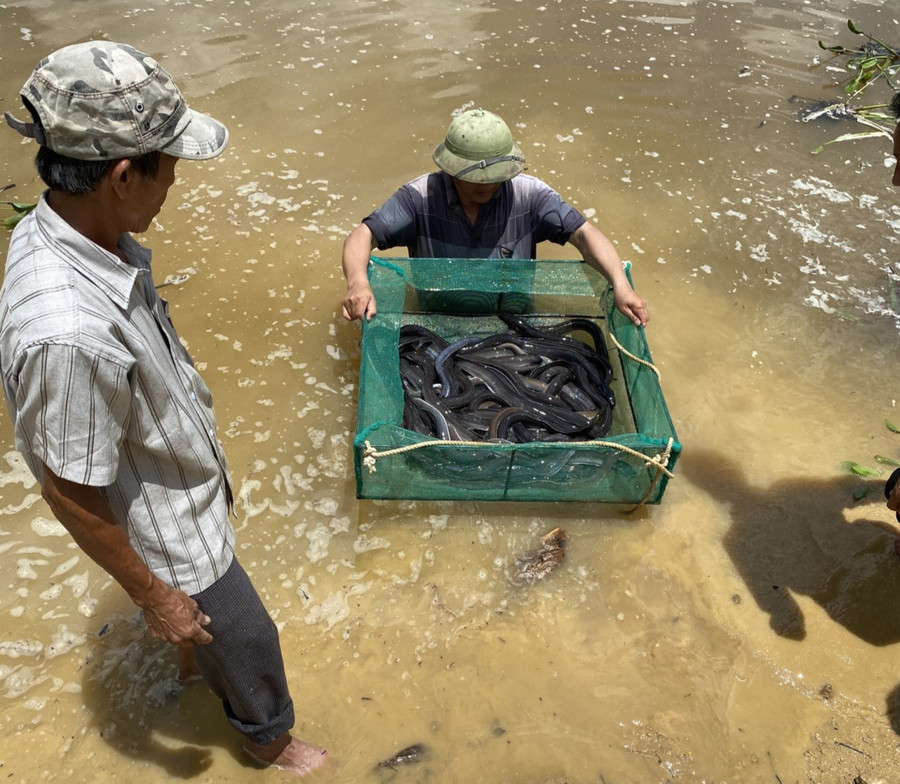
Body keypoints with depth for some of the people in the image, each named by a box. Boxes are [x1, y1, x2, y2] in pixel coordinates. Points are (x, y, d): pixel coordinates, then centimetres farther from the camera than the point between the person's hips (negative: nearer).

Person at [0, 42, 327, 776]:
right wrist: (155, 595, -16)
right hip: (165, 530, -8)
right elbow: (73, 494, -29)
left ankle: (196, 655, 67)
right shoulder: (68, 332, -42)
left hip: (185, 482, 8)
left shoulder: (72, 230, -14)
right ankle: (270, 735, 48)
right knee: (244, 636, 19)